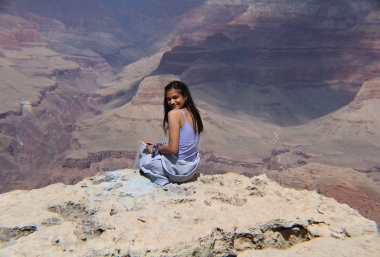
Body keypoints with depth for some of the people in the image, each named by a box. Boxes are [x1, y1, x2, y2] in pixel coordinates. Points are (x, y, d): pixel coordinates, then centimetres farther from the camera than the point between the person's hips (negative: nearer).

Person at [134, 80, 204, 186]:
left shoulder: (174, 113, -19)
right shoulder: (193, 113, 5)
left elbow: (172, 149, -24)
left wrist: (155, 148, -5)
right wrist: (158, 145, 12)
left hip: (179, 170, -8)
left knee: (143, 149, 14)